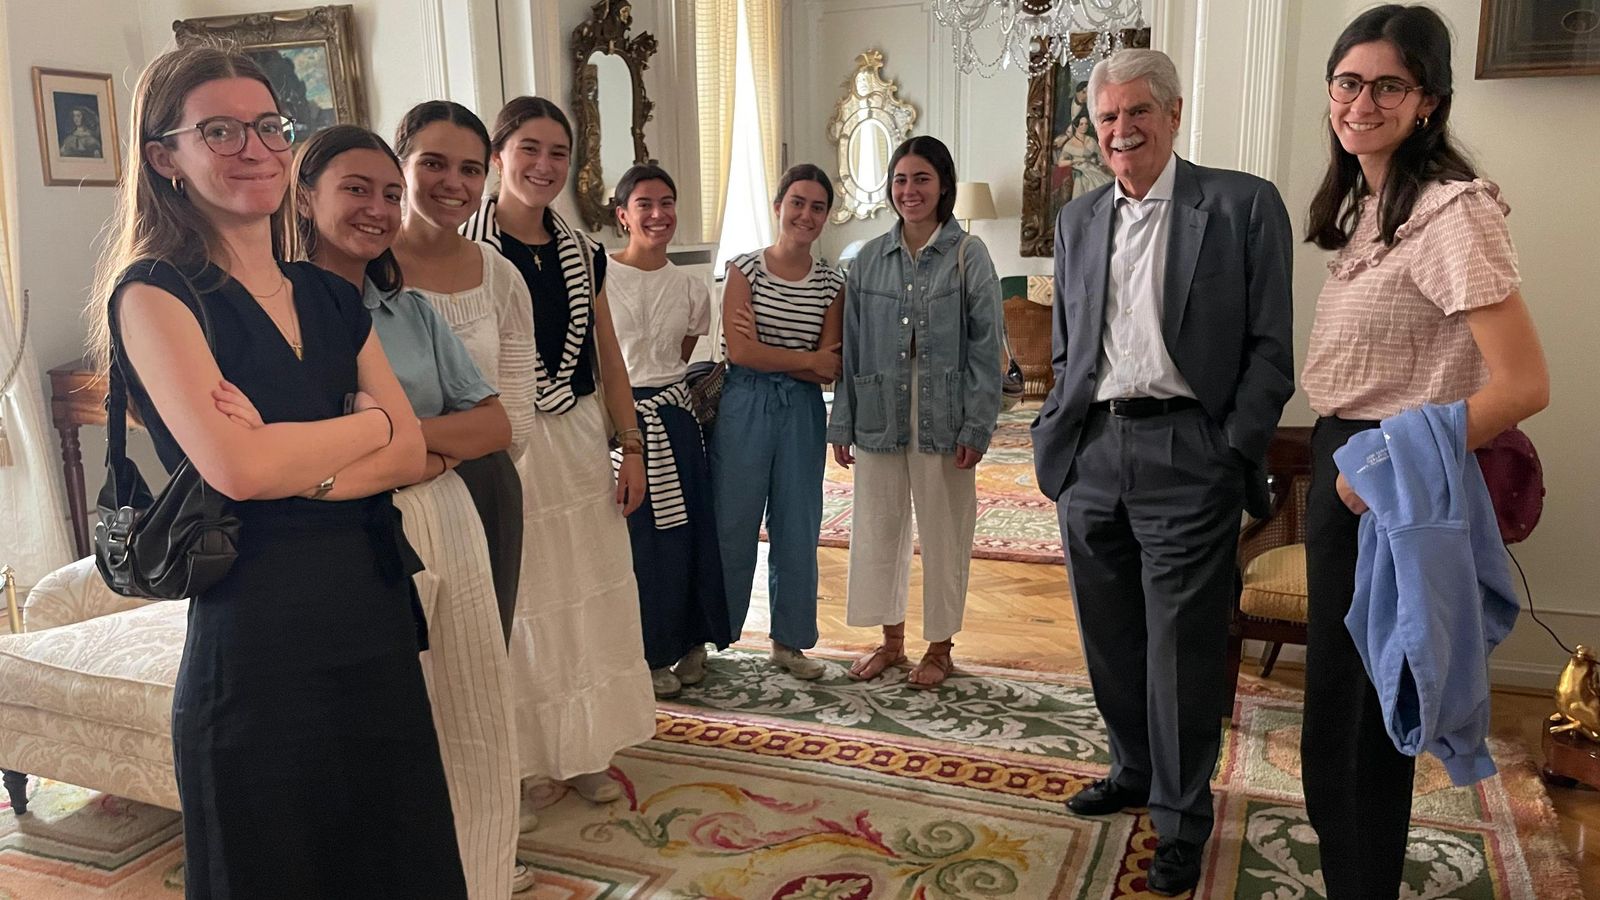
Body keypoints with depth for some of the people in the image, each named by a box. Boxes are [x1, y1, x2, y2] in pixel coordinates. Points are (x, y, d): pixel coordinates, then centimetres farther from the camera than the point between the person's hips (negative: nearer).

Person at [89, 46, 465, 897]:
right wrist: (368, 422, -5)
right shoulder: (155, 291, -6)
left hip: (376, 616, 6)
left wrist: (300, 465, -14)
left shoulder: (330, 297, 12)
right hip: (257, 638, -6)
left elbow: (411, 452, 4)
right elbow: (236, 466, -20)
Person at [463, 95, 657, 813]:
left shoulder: (582, 252, 8)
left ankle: (584, 751, 28)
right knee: (512, 605, 4)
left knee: (590, 598, 11)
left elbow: (608, 356, 11)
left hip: (580, 440, 5)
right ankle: (515, 761, 21)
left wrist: (630, 447, 7)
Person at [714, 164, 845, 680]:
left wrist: (766, 351, -13)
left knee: (797, 526, 9)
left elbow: (830, 372, -2)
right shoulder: (745, 268, -3)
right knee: (731, 523, 3)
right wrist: (809, 359, -8)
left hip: (801, 411, 3)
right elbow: (739, 351, -13)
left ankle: (789, 641, 23)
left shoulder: (832, 283, 4)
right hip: (744, 406, -2)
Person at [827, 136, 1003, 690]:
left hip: (943, 419, -3)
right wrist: (842, 422, 5)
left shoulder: (968, 256, -3)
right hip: (880, 416, 4)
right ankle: (891, 640, 28)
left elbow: (986, 347, -5)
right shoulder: (870, 259, 6)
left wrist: (977, 427, -11)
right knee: (878, 528, 11)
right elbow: (851, 347, 8)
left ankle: (940, 647, 23)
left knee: (944, 533, 7)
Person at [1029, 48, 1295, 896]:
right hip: (1090, 454, 5)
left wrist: (1232, 457, -10)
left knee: (1182, 650, 3)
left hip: (1185, 459, -5)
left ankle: (1182, 818, 20)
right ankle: (1134, 770, 36)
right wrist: (1054, 434, 9)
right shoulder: (1077, 220, 13)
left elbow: (1271, 349, -4)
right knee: (1110, 637, 15)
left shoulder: (1242, 205, -2)